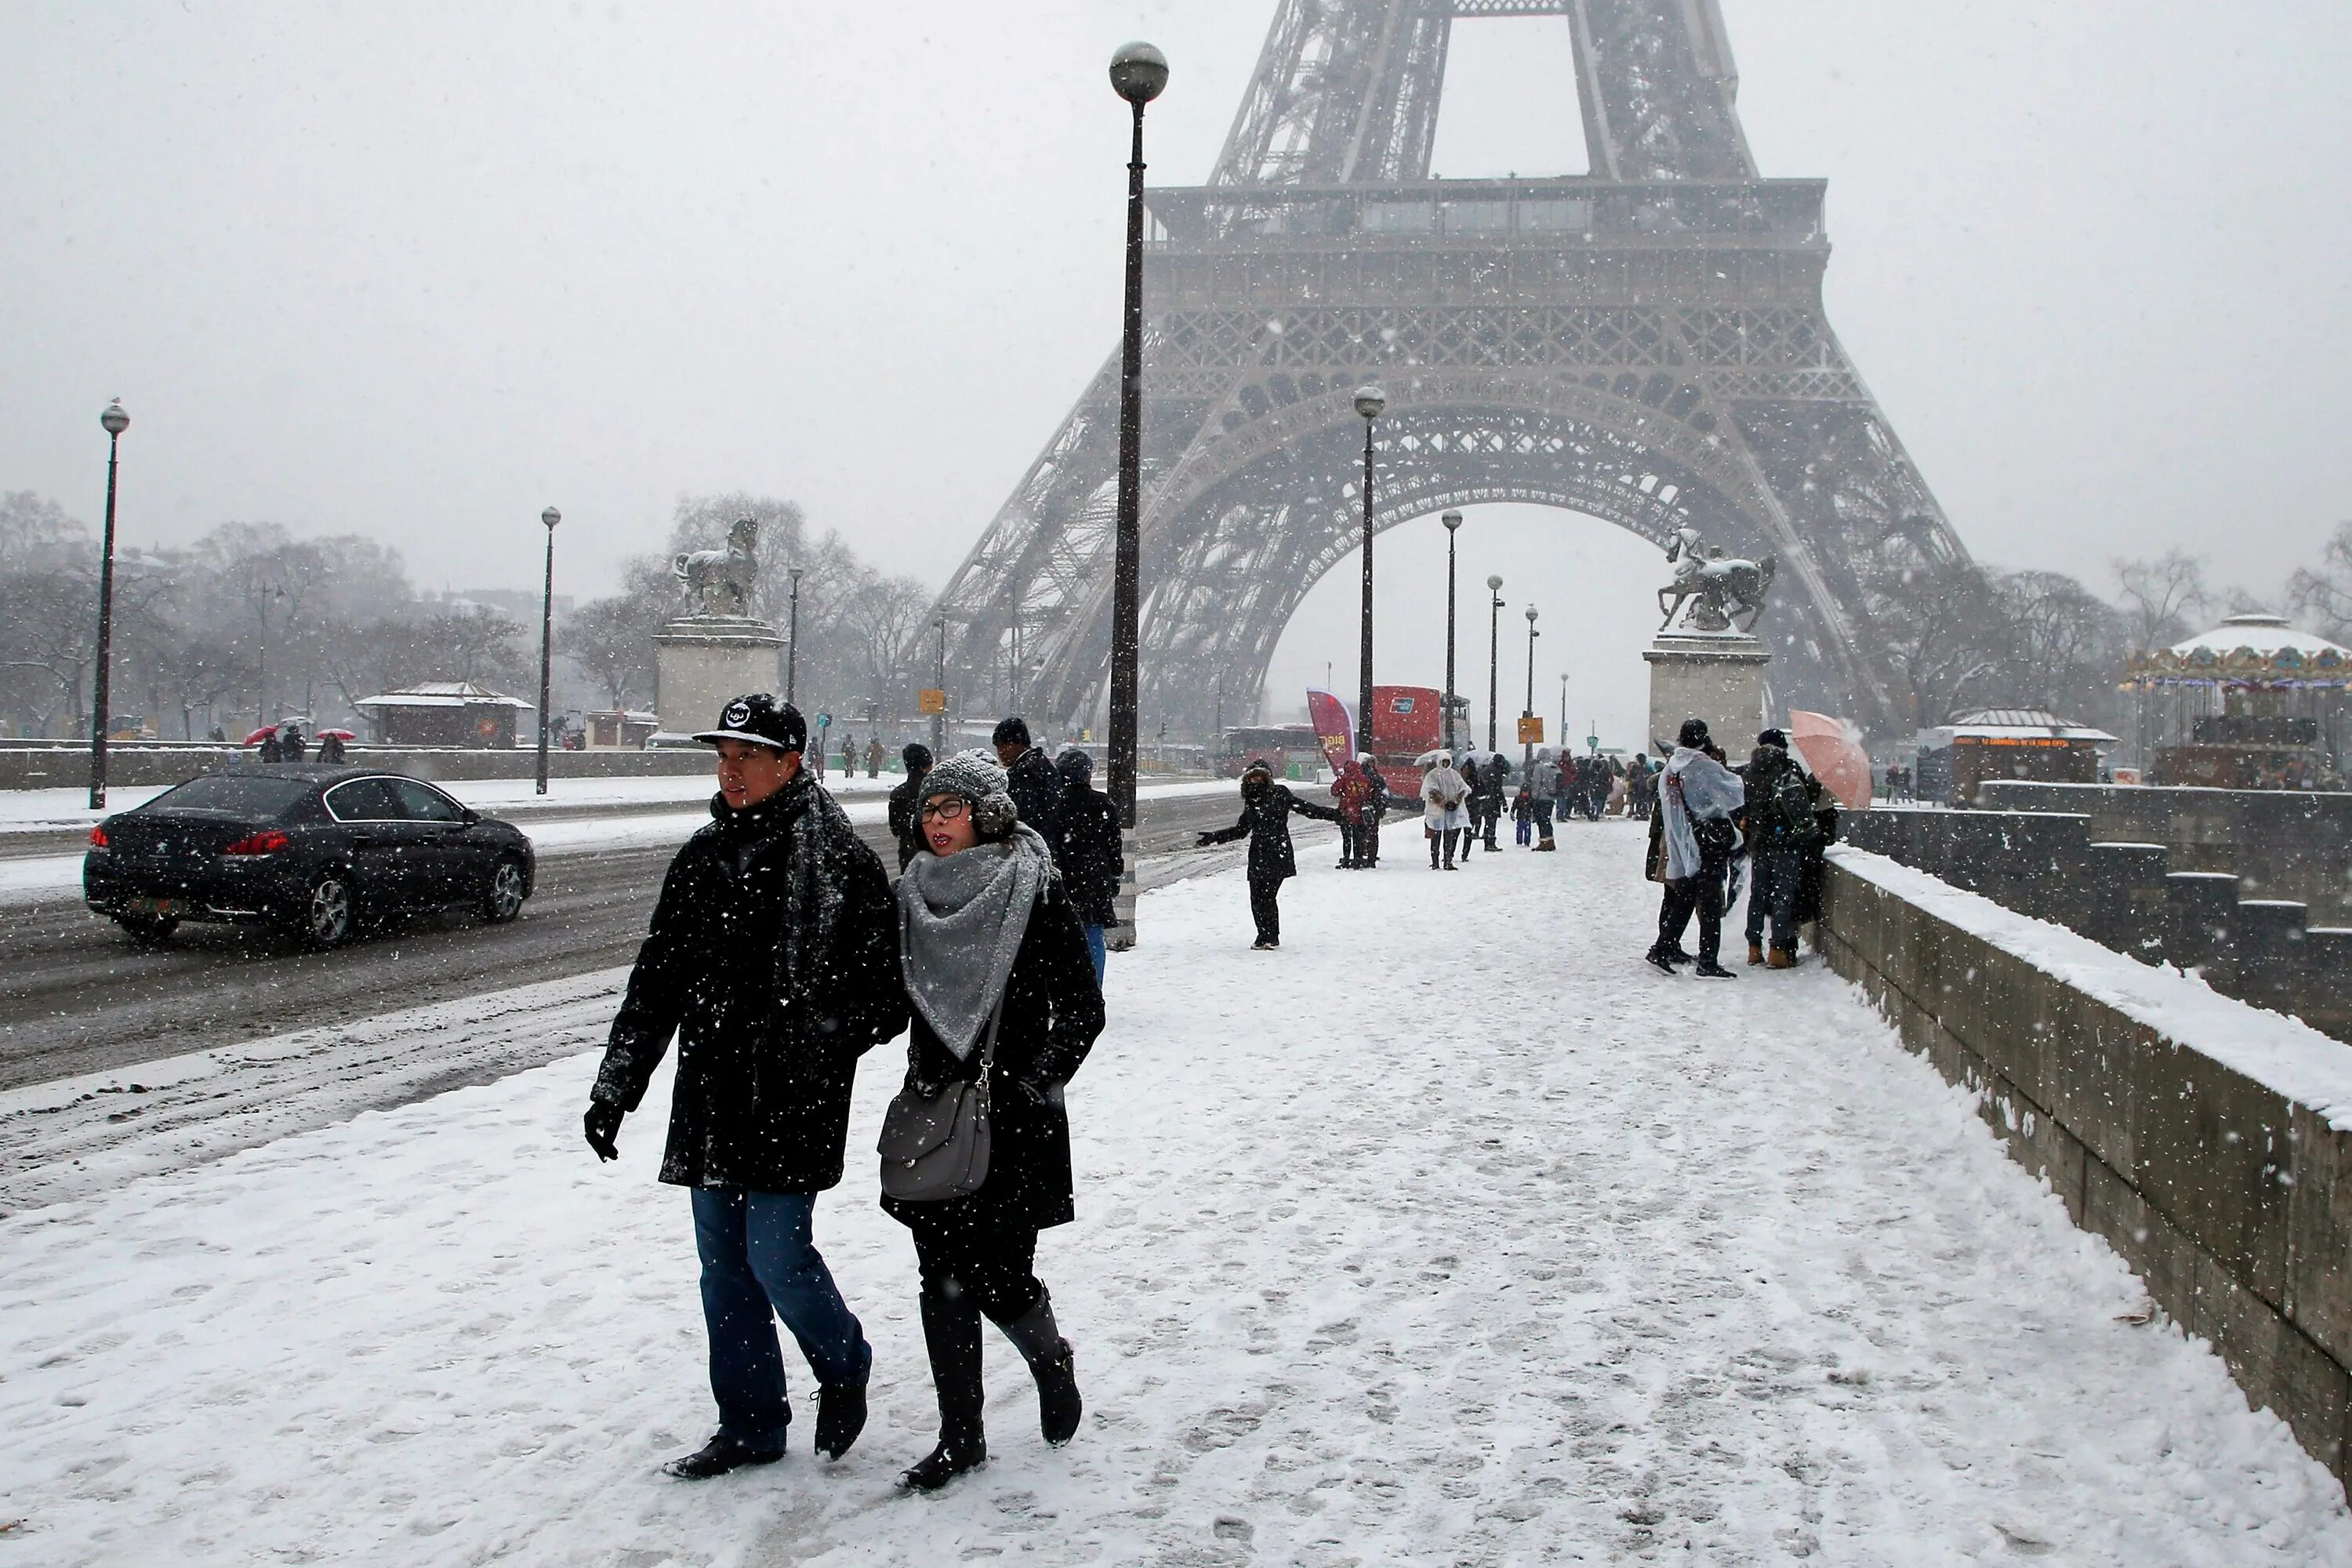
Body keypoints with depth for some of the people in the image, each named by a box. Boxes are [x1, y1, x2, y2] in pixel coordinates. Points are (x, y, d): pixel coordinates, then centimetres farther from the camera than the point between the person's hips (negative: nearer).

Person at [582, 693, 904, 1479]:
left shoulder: (839, 860, -9)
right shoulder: (703, 857, 10)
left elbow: (885, 996, -9)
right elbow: (656, 980, 14)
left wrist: (818, 1037, -22)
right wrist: (615, 1086, 10)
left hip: (793, 1103, -6)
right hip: (711, 1098, 6)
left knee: (776, 1255, -5)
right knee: (724, 1266, 11)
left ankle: (844, 1369, 24)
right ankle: (750, 1426, 26)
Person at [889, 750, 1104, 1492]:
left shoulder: (1036, 890, -7)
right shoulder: (912, 895, 7)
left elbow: (1082, 1009, -6)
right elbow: (892, 1002, 19)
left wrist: (1032, 1085, -12)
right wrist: (921, 1075, 5)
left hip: (1014, 1121, -4)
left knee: (999, 1279, -3)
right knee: (944, 1280, 4)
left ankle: (1052, 1362, 31)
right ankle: (960, 1437, 17)